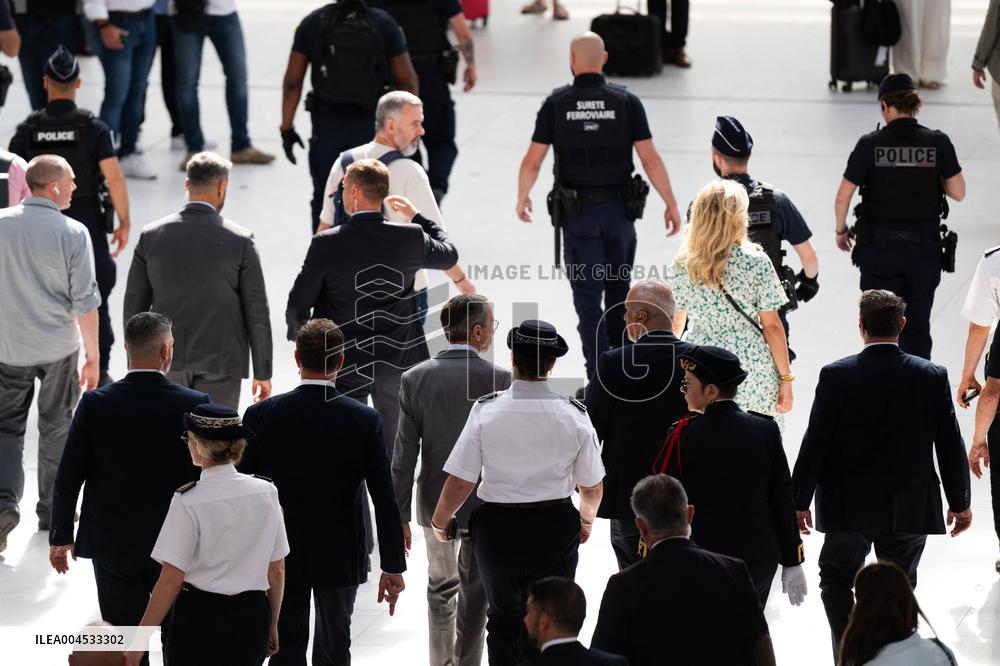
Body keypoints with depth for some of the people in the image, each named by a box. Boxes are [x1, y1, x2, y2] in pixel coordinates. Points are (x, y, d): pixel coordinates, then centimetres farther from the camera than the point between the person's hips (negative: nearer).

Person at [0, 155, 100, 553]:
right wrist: (93, 357, -2)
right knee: (56, 431, 15)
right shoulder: (72, 233, -13)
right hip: (58, 349, -1)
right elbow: (85, 303, -11)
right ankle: (52, 512, 25)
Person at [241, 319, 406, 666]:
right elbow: (384, 501, -11)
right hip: (341, 558, 0)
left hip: (280, 557, 1)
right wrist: (393, 567, -4)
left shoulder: (261, 415, -11)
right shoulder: (364, 420, -13)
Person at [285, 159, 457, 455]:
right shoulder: (411, 238, -10)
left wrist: (298, 334, 12)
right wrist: (417, 217, 23)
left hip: (345, 364, -2)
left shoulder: (327, 244, -17)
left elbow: (298, 306, -9)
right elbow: (449, 254, 12)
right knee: (393, 446, 18)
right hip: (399, 359, 2)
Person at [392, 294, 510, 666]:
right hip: (485, 506, -3)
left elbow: (404, 456, -7)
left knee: (441, 588, 21)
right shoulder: (500, 381, -15)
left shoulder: (415, 379, -8)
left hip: (434, 505, 3)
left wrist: (400, 517, 0)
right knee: (474, 595, 9)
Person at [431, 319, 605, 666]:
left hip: (497, 529, 0)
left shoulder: (486, 410, -12)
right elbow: (592, 486, 0)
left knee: (503, 619, 19)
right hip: (555, 528, 0)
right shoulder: (574, 415, -9)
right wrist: (586, 519, 22)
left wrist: (439, 522, 8)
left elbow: (460, 482, -11)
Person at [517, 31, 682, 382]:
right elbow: (650, 159, -8)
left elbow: (532, 161, -6)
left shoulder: (556, 103, -7)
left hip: (578, 212, -2)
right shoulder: (626, 101, -6)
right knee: (618, 288, 21)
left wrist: (522, 198, 12)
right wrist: (671, 204, 1)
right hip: (620, 209, 2)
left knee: (588, 295, 2)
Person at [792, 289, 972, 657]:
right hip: (912, 506, 1)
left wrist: (800, 502, 0)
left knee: (836, 578, 16)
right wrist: (960, 502, 9)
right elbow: (951, 445, -3)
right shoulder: (933, 377, -8)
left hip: (850, 506, -1)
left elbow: (815, 444, -11)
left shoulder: (836, 375, -13)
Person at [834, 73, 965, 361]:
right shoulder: (938, 142, -6)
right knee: (918, 326, 13)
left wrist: (841, 230, 11)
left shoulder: (870, 144, -9)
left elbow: (842, 198, -6)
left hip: (879, 246, -1)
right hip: (924, 246, 1)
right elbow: (958, 193, -1)